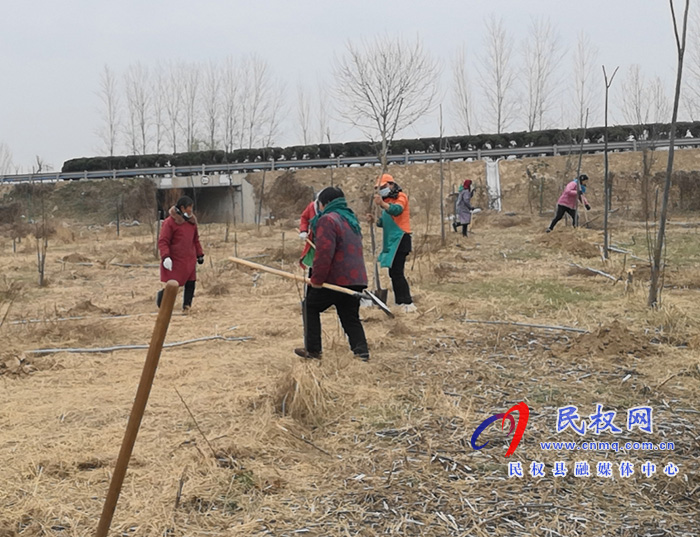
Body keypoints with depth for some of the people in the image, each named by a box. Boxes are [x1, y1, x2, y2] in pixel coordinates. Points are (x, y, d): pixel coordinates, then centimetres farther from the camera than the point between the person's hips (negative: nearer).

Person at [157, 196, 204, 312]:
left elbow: (195, 240, 23)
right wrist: (165, 257, -23)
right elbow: (163, 241, -12)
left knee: (191, 284, 2)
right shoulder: (170, 222, -9)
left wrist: (199, 255, 21)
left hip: (190, 260, 6)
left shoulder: (192, 221, 12)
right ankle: (161, 296, 23)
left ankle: (187, 306, 10)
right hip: (175, 261, -6)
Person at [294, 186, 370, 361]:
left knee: (310, 306, 12)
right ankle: (362, 351, 0)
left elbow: (324, 253, -21)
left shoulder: (328, 219, -11)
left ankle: (313, 349, 13)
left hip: (335, 279, -8)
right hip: (356, 278, 8)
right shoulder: (351, 219, 19)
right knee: (350, 317, 14)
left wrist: (317, 279, -14)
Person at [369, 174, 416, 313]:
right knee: (393, 272, 10)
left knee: (396, 272, -15)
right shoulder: (387, 200, 19)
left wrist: (382, 204, -46)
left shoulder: (401, 197, -8)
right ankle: (400, 301, 17)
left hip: (400, 239, -9)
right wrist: (375, 220, 2)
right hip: (390, 240, 9)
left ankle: (408, 303, -14)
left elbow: (397, 210, -29)